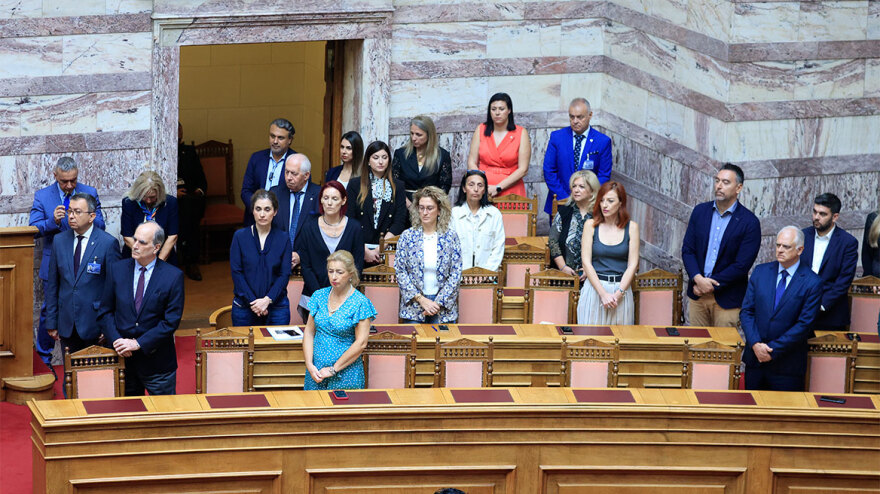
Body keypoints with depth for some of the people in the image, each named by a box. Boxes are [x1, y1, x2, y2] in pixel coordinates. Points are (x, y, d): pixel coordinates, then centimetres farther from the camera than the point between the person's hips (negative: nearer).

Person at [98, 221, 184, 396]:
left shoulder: (173, 276, -7)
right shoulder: (117, 270, 3)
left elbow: (171, 321, -10)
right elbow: (105, 312, 5)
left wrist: (139, 344, -16)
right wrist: (116, 340, -12)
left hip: (157, 362, -2)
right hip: (123, 358, 3)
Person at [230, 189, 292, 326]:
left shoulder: (283, 239, 3)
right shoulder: (240, 236, 2)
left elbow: (285, 274, -1)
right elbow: (236, 272, -3)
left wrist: (267, 300, -14)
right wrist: (253, 301, -12)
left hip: (276, 307, 0)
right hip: (244, 308, 0)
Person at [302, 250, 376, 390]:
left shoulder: (360, 303, -8)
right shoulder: (319, 296, 6)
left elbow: (361, 343, -12)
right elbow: (309, 332, 7)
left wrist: (334, 369, -12)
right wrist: (309, 365, -6)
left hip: (346, 373, -4)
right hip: (316, 371, 4)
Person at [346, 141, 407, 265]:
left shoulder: (397, 186, 12)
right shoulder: (355, 185, 10)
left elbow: (400, 222, 5)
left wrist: (380, 249, -7)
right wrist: (365, 250, -8)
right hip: (359, 249, 0)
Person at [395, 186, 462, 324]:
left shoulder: (451, 236, 2)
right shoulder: (407, 236, 2)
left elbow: (456, 274, -1)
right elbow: (400, 272, -1)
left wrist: (439, 302, -11)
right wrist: (421, 299, -11)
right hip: (413, 305, 0)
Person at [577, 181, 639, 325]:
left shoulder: (631, 227, 4)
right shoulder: (591, 225, 3)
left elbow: (632, 264, 1)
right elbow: (586, 262, -3)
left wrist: (618, 293, -11)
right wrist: (603, 293, -12)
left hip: (622, 288, 0)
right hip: (594, 288, 0)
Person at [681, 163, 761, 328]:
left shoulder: (750, 222, -9)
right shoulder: (700, 211, 6)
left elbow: (742, 265, -12)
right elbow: (687, 250, 5)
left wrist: (710, 285, -12)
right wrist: (698, 279, -12)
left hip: (727, 299, -4)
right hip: (698, 293, 4)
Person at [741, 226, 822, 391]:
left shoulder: (812, 283, -8)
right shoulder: (760, 272, 5)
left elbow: (804, 324, -11)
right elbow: (746, 311, 4)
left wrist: (772, 350, -14)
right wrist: (756, 344, -11)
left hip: (787, 365, -4)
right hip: (755, 358, 4)